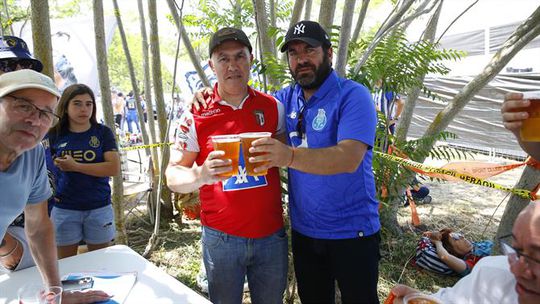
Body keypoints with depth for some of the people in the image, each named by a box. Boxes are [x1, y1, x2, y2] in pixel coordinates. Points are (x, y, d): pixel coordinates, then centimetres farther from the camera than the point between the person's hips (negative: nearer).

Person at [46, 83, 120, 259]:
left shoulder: (103, 132, -3)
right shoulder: (55, 135, 2)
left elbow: (114, 168, -13)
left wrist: (75, 166, -16)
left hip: (99, 208, -1)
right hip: (64, 210, 1)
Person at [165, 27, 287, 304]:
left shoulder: (272, 107, 1)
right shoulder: (196, 114, -5)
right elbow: (173, 176, -5)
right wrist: (201, 174, -27)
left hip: (271, 235, 2)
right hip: (222, 237, -2)